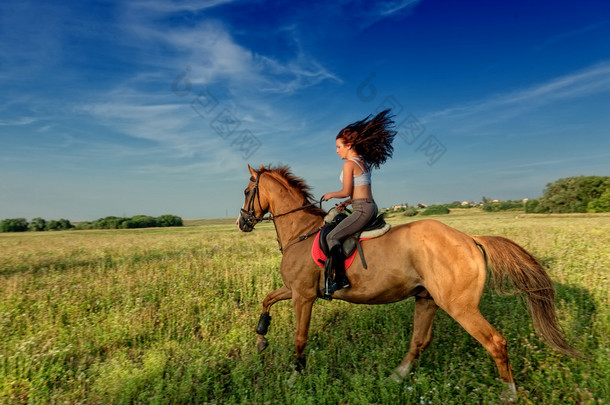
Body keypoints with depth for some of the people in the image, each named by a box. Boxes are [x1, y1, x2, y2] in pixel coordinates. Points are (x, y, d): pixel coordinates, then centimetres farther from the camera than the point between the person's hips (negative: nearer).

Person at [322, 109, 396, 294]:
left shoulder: (349, 164, -11)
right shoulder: (363, 162, 16)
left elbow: (346, 192, -14)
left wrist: (330, 195, 4)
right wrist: (346, 203, 12)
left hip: (362, 210, -10)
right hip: (371, 207, 10)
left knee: (332, 237, -12)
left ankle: (340, 278, -15)